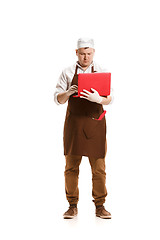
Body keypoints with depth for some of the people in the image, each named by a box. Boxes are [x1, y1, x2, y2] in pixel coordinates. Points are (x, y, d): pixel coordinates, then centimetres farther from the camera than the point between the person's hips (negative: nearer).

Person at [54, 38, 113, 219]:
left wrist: (99, 99, -25)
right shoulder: (68, 73, 6)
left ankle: (99, 206, 11)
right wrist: (68, 93, -18)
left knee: (98, 167, 0)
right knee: (71, 167, 3)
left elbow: (110, 99, -3)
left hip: (95, 124, 0)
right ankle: (72, 206, 13)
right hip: (74, 123, 0)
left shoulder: (101, 72, 6)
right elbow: (58, 99, 4)